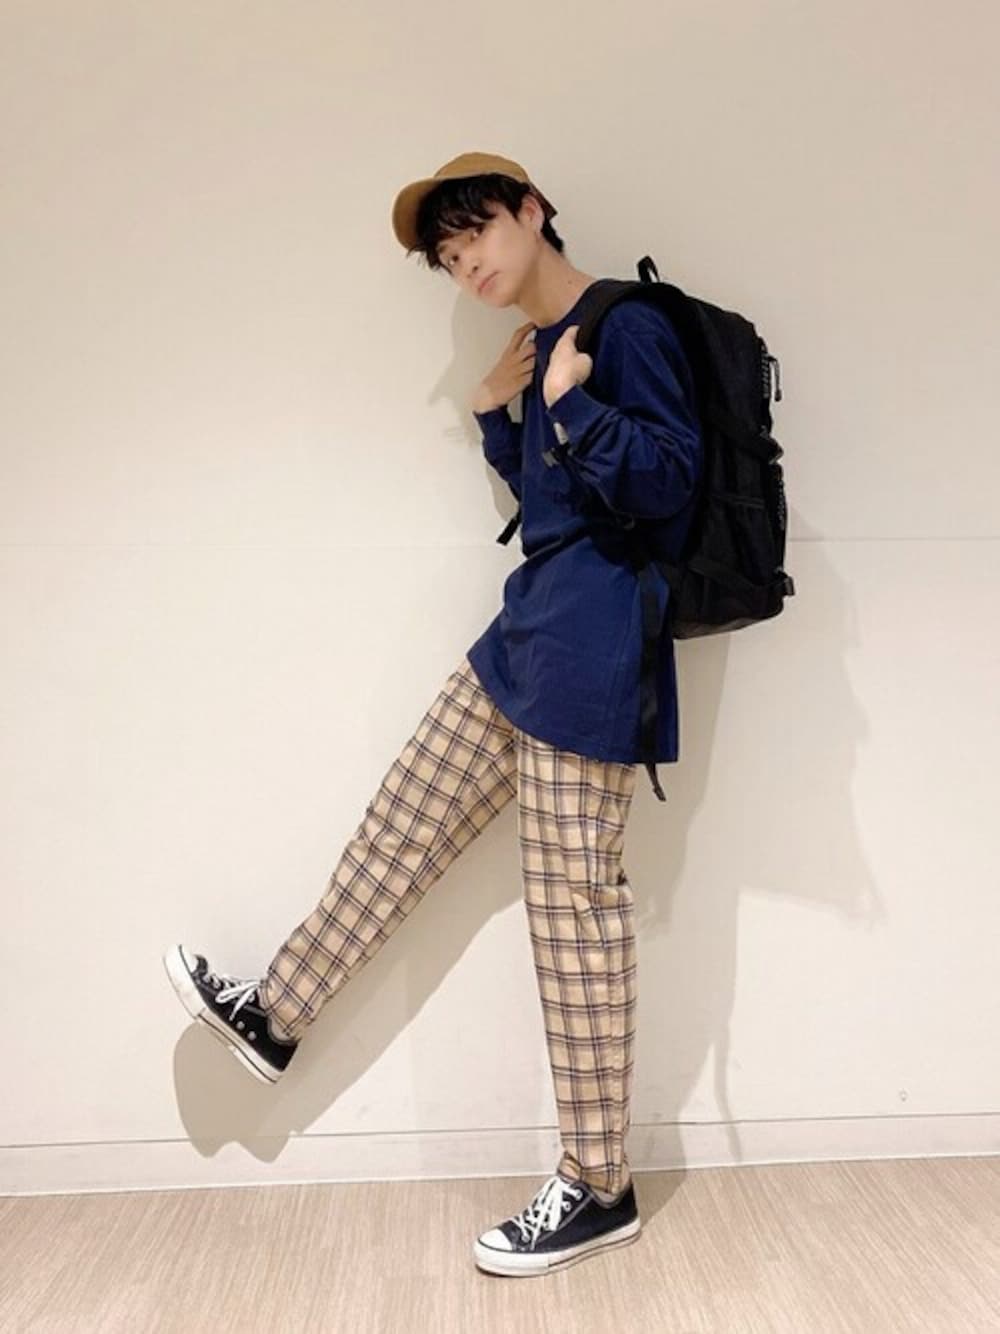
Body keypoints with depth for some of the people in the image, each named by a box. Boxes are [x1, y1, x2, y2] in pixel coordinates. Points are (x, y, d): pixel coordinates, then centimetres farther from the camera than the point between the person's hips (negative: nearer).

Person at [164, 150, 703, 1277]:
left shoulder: (627, 328, -10)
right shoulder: (545, 348, 16)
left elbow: (666, 484, -16)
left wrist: (571, 404, -21)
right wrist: (497, 415, 12)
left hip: (590, 652, -9)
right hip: (529, 632, 9)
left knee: (574, 904, -4)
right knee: (403, 829, 16)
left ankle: (600, 1190, 13)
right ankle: (274, 1015, 34)